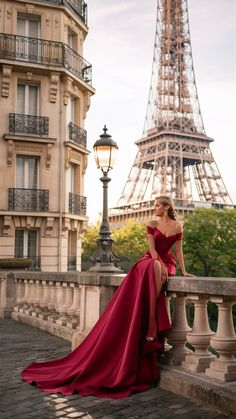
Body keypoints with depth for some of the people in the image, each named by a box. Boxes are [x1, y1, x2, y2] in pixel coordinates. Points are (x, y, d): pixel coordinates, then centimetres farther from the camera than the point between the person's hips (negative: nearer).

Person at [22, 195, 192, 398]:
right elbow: (152, 248, -5)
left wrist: (183, 270, -3)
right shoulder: (152, 224, 5)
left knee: (153, 268, -36)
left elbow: (179, 250, 6)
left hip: (167, 262, 0)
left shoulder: (177, 226, 7)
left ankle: (152, 325, -37)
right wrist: (160, 266, -20)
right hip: (150, 261, 0)